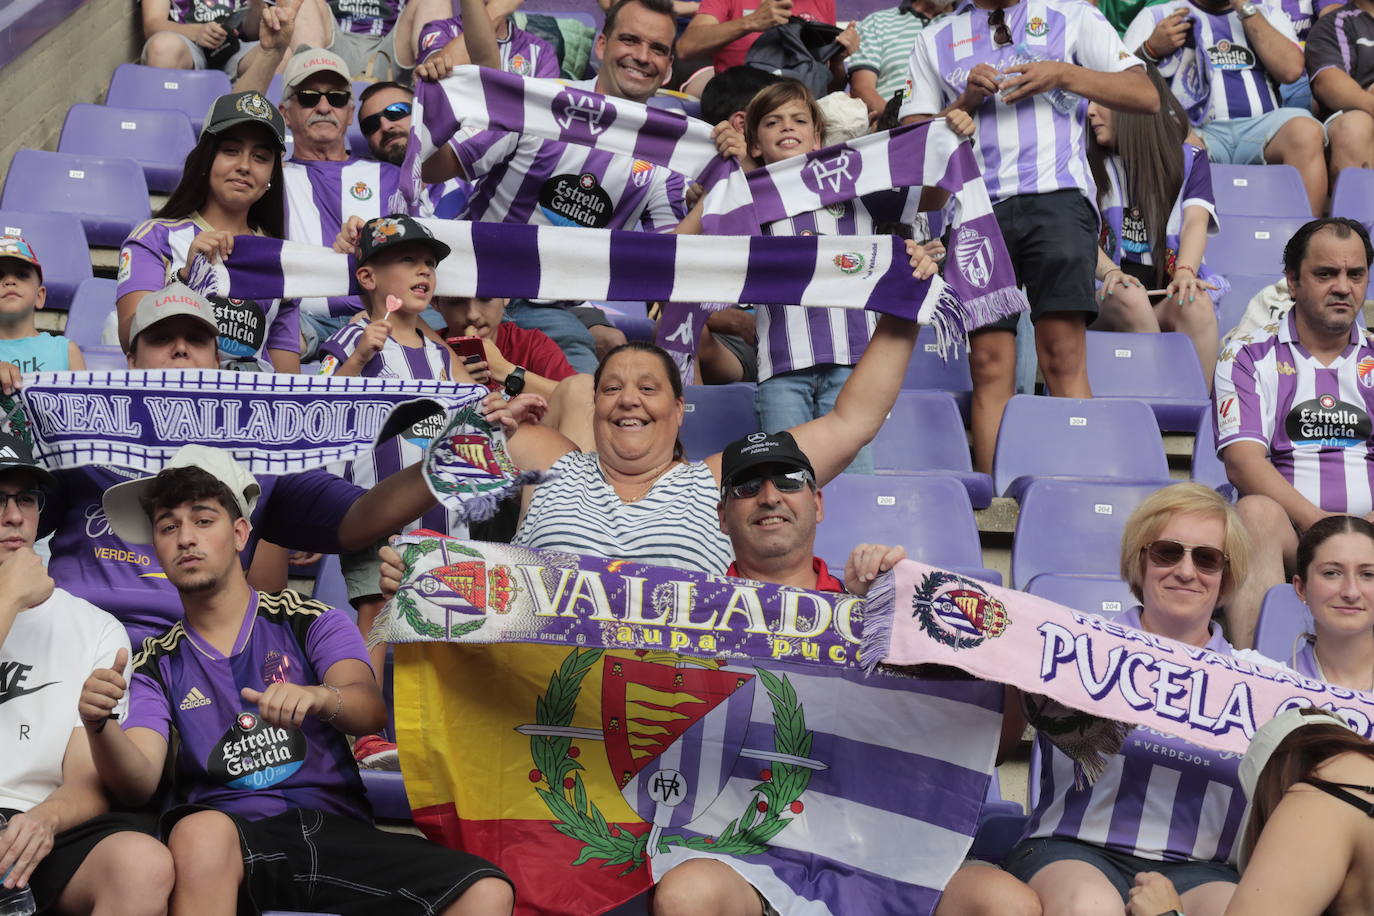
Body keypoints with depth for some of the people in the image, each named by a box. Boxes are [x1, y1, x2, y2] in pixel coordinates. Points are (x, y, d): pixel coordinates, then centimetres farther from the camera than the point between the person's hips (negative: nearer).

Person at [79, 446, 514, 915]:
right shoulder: (157, 665, 15)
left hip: (338, 828, 0)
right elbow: (138, 784, -1)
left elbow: (371, 709, -8)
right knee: (201, 831, -39)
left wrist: (316, 697, -32)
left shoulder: (312, 623, 12)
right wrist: (100, 727, -23)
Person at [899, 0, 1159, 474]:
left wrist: (1064, 74, -2)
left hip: (1056, 196, -1)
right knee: (989, 364, -5)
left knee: (1064, 356, -12)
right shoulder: (935, 39, 20)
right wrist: (966, 102, -1)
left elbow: (1146, 96, 9)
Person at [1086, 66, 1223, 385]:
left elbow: (1197, 220, -3)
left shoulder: (1190, 160, 15)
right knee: (1131, 299, -35)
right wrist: (1110, 272, -23)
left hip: (1168, 292, 0)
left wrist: (1185, 273, -25)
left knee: (1196, 303, -34)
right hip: (1106, 298, 0)